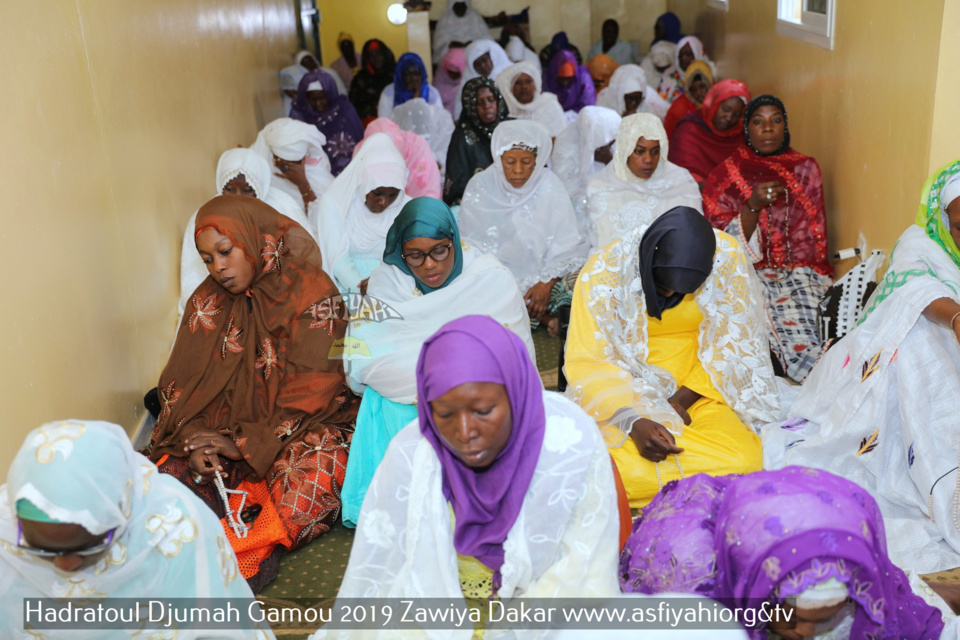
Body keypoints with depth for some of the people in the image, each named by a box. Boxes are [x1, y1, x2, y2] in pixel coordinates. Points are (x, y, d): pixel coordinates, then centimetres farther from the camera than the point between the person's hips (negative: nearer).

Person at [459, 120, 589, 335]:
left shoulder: (550, 186, -4)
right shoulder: (480, 187, -4)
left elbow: (568, 245, -4)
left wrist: (547, 282, -19)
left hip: (541, 275, 0)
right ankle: (542, 316, -14)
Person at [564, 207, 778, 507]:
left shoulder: (726, 256, -10)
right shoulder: (603, 271, -15)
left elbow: (731, 345, -2)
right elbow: (588, 365, -14)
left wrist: (681, 401, -14)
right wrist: (634, 422, -30)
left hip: (696, 390, 2)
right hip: (623, 397, -2)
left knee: (743, 461, -26)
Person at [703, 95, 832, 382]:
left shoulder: (806, 168, 13)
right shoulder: (724, 176, 6)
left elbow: (815, 232, 15)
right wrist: (753, 206, -17)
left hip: (801, 269, 2)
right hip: (749, 273, -2)